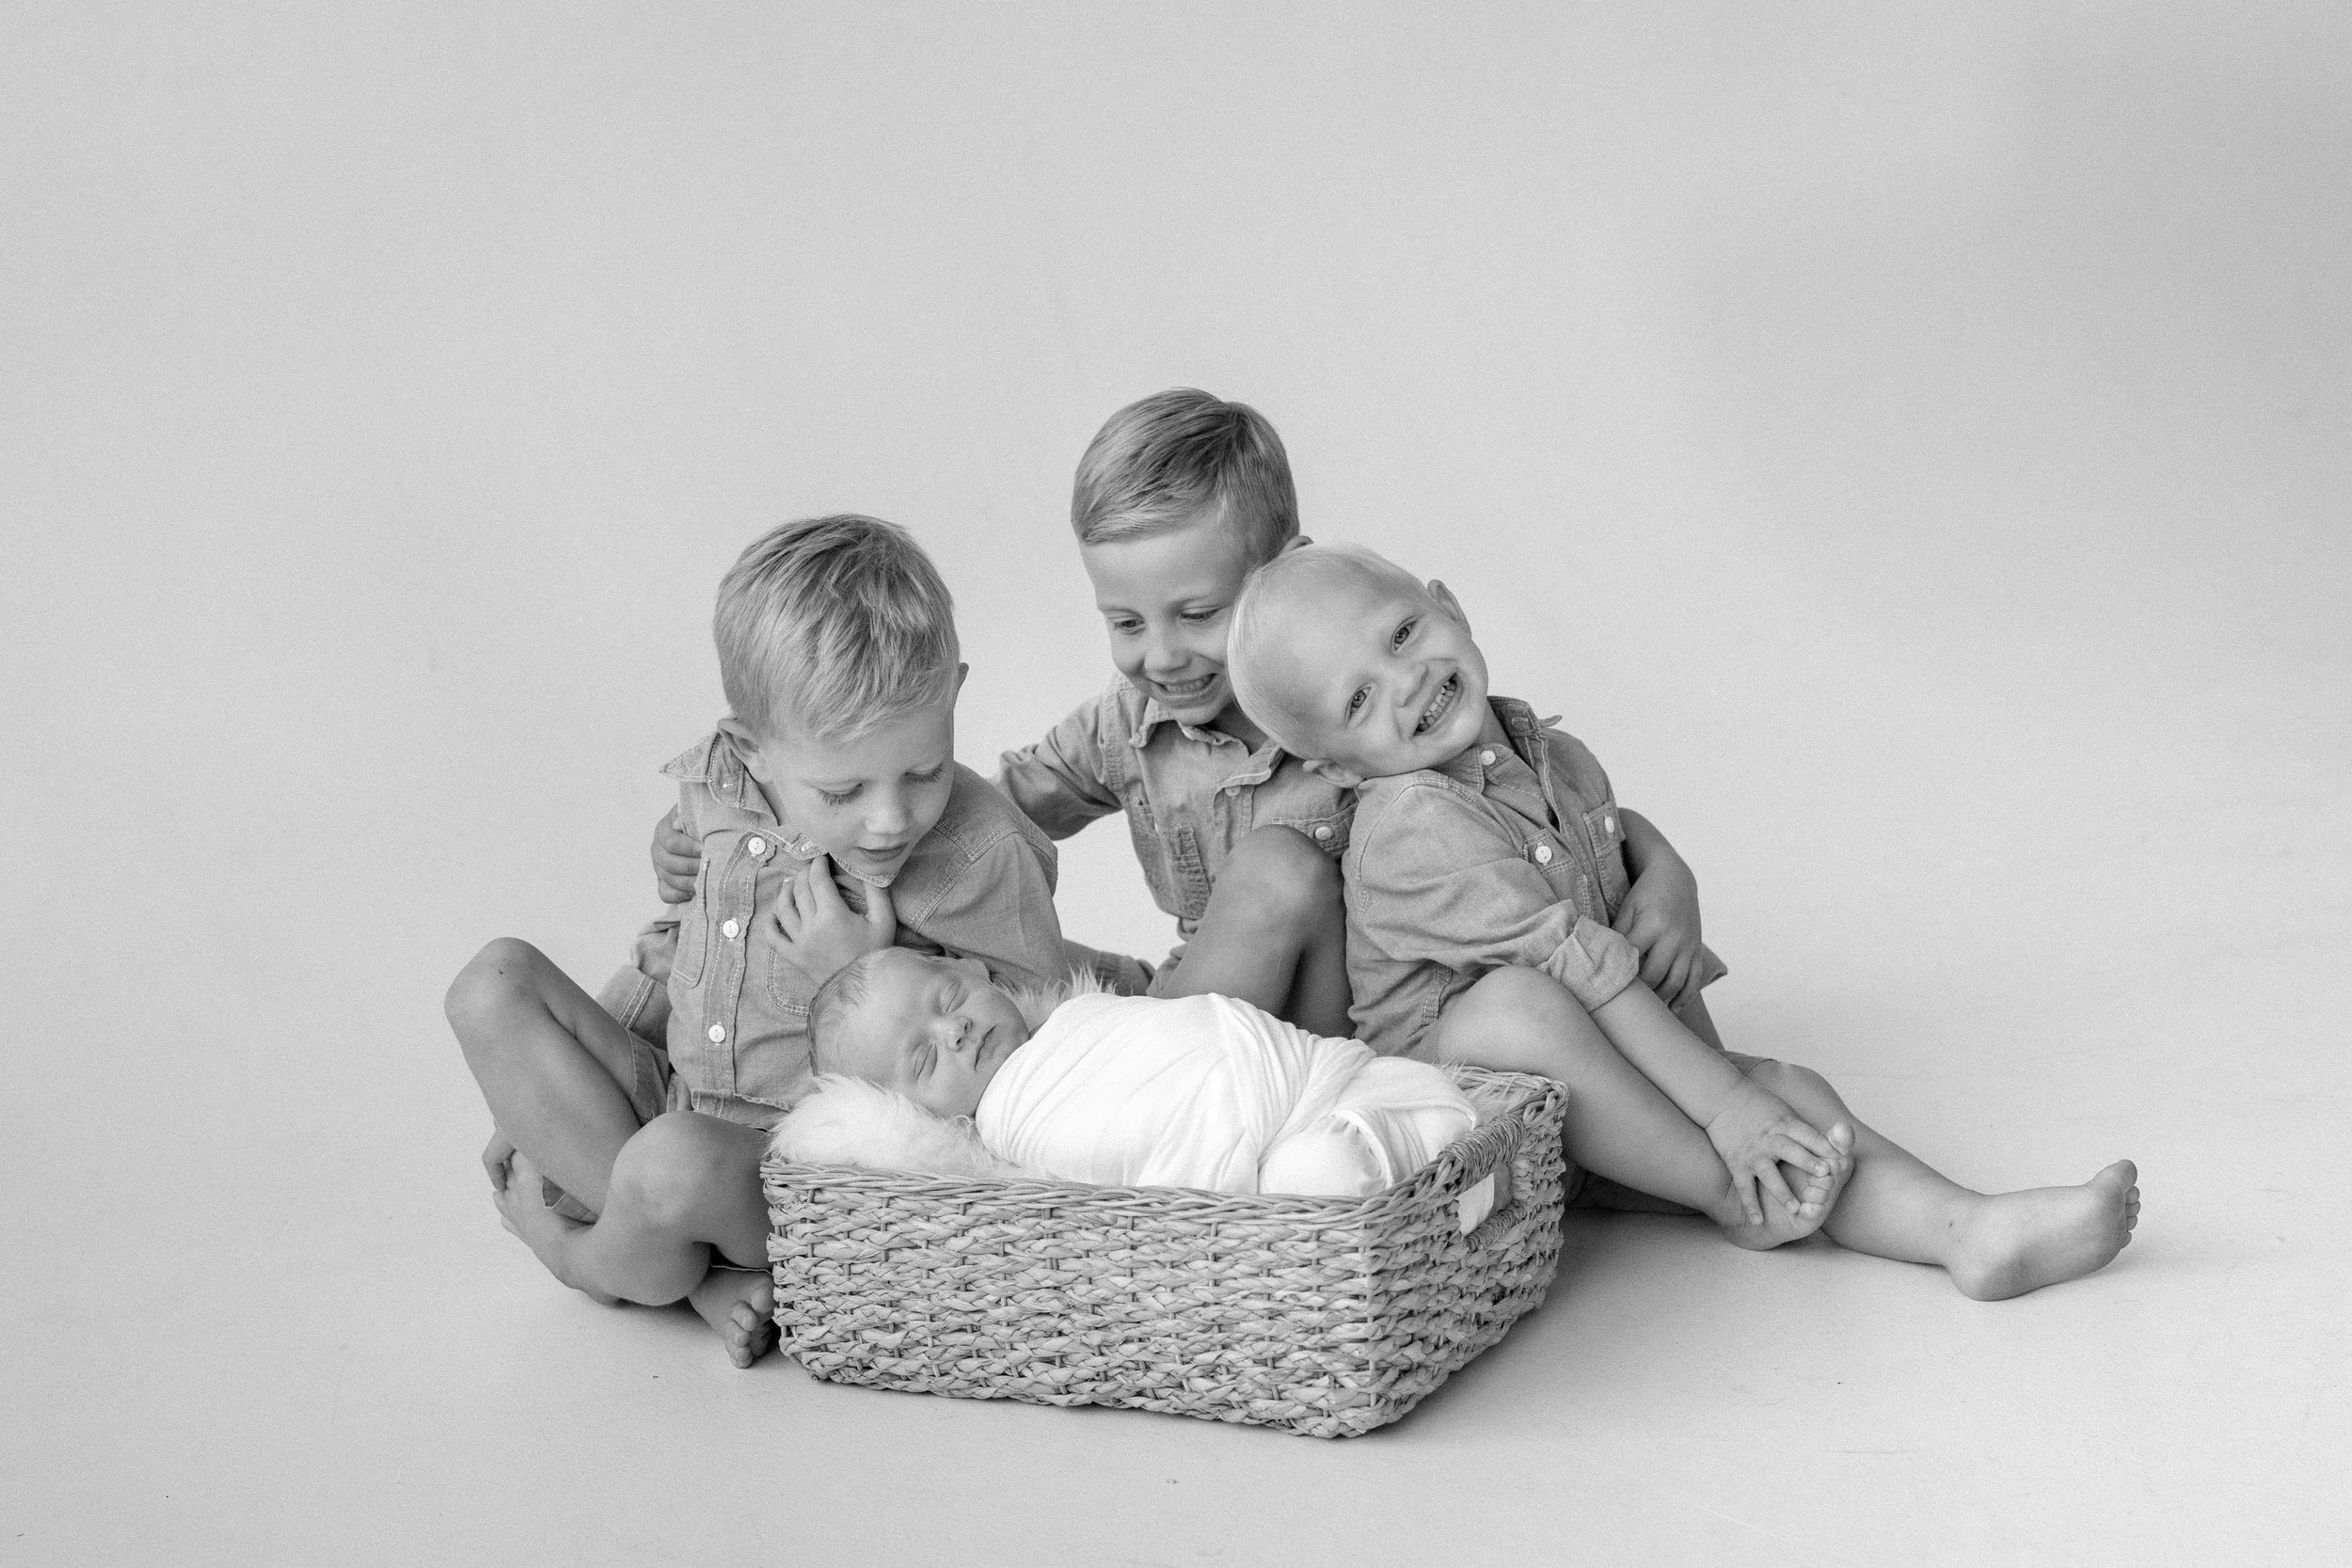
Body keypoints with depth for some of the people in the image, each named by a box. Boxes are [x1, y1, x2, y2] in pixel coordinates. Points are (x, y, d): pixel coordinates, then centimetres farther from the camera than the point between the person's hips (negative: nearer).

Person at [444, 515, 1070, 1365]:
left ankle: (597, 1261, 3)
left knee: (676, 1162, -38)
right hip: (678, 1106, 7)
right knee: (495, 981, -6)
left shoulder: (977, 854, -20)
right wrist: (538, 1097, 14)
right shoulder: (716, 788, -3)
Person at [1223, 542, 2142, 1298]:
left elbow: (1635, 877, 26)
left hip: (1593, 1093, 8)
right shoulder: (1412, 830, -23)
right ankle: (1736, 1196, -27)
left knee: (1797, 1089, -10)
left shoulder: (1557, 760, 7)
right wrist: (1721, 1104, -29)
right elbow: (1578, 969, -27)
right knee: (1514, 1002, -38)